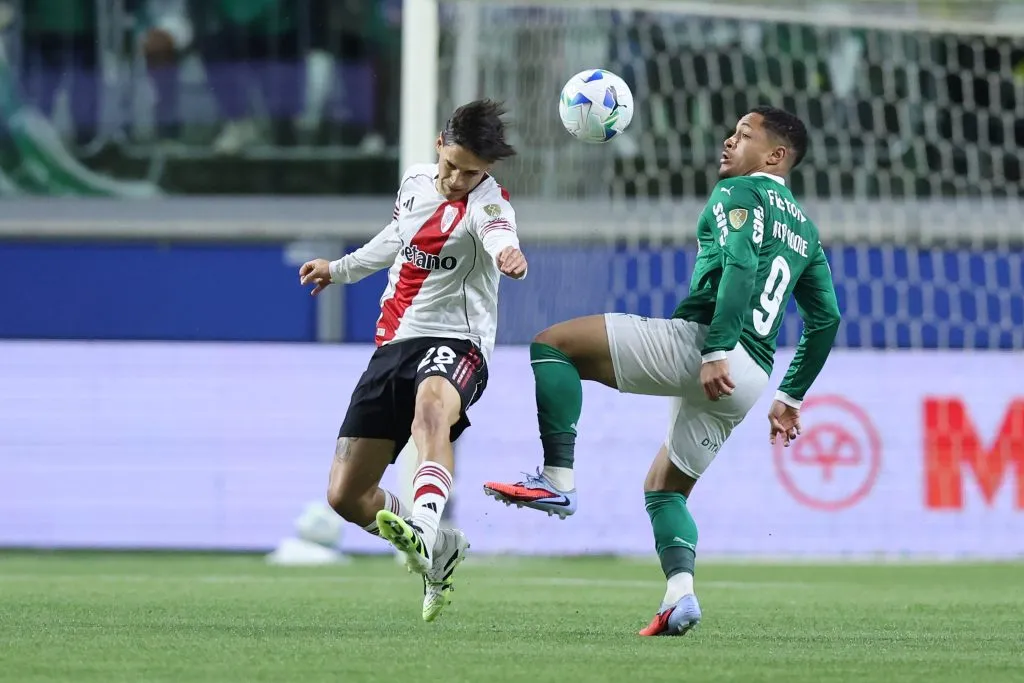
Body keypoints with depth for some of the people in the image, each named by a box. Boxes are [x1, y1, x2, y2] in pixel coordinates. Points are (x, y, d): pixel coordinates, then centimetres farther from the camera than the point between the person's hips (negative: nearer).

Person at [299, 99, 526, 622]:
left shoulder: (486, 201, -11)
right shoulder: (416, 181, 10)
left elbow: (497, 231, -37)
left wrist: (507, 252, -61)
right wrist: (340, 269, 45)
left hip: (454, 342, -7)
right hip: (393, 344, 7)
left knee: (431, 408, -44)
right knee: (345, 496, 4)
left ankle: (423, 529, -63)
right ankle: (442, 550, 28)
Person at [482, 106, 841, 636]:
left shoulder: (738, 192, 2)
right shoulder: (804, 229, 26)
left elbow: (740, 266, -16)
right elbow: (825, 320, 27)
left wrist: (716, 352, -23)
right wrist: (791, 397, 31)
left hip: (699, 341, -9)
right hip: (751, 381, 9)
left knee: (554, 344, -7)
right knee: (663, 488, 21)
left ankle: (557, 480, -19)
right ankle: (680, 592, -3)